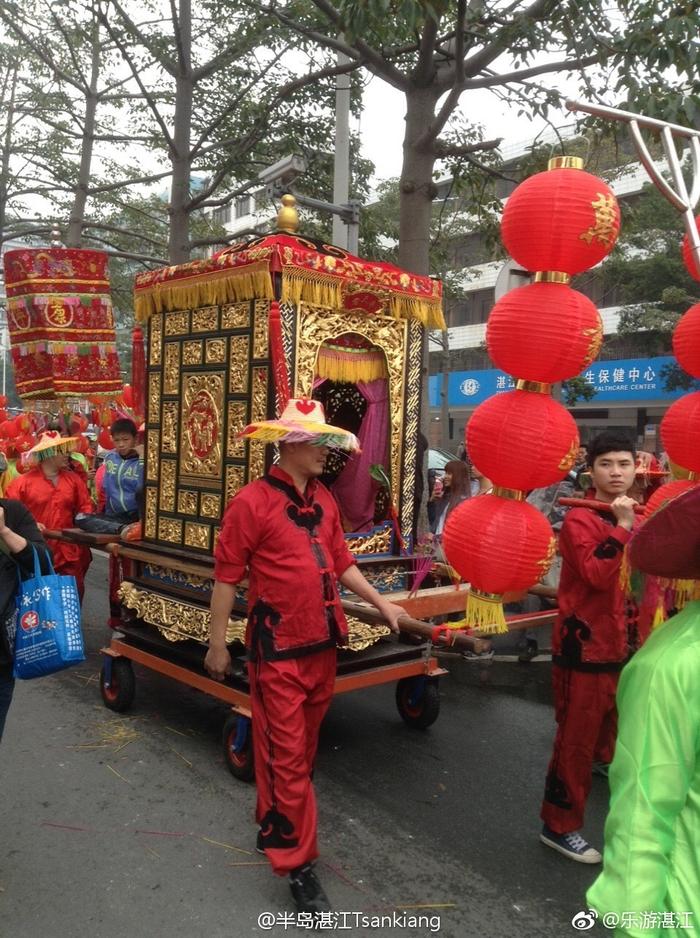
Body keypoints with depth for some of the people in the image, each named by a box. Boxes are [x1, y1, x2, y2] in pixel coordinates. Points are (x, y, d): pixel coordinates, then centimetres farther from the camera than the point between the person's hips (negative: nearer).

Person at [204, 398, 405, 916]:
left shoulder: (324, 499, 7)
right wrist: (217, 644, -8)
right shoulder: (253, 501, -14)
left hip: (322, 643, 7)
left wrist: (382, 604, 13)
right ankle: (298, 863, 15)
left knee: (304, 749, 20)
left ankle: (274, 826, 40)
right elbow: (227, 577, -11)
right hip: (278, 649, -7)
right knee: (287, 757, 2)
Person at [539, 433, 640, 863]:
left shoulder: (639, 518, 11)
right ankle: (559, 826, 17)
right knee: (577, 740, 2)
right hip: (586, 647, -7)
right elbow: (597, 575, -27)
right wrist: (622, 527, -25)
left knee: (613, 738, 19)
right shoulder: (580, 519, -12)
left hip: (626, 647, 7)